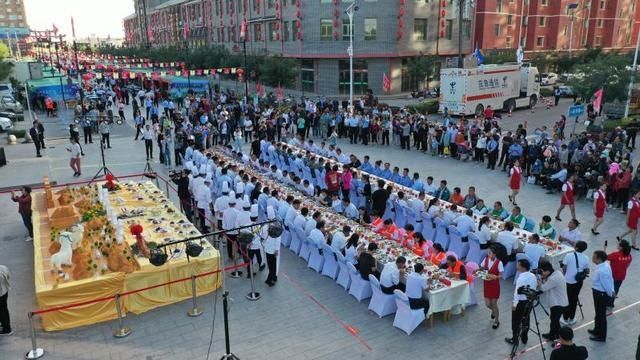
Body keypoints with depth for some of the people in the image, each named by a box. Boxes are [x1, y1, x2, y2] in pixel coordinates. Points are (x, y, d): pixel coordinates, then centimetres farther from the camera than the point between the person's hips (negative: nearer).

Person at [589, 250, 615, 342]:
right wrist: (612, 291, 13)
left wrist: (610, 294, -6)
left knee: (601, 315, 9)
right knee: (598, 313, 26)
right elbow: (610, 279, 8)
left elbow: (606, 284, -23)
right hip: (600, 293, 10)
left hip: (601, 294, -10)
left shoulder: (601, 271, -33)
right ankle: (597, 330, 46)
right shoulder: (605, 265, -2)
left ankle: (601, 336, 26)